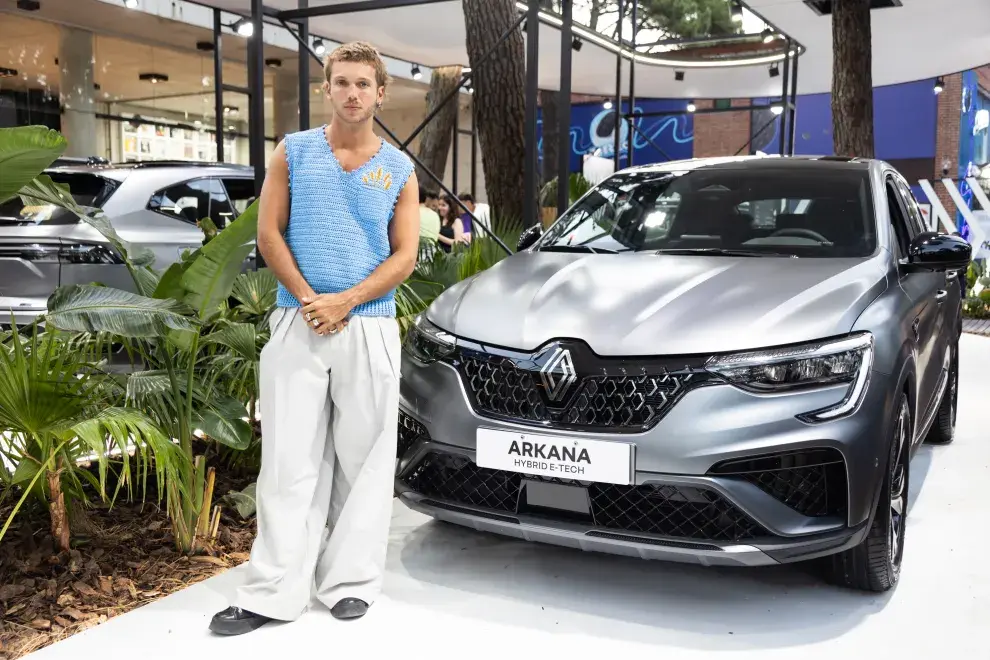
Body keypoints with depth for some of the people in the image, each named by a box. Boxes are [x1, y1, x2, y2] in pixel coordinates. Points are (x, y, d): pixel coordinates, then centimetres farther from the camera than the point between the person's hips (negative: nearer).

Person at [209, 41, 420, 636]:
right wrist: (309, 300, -9)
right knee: (289, 460, 0)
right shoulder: (294, 152, 9)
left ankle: (351, 582, 16)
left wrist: (343, 302, -11)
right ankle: (273, 593, 7)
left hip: (370, 327, 0)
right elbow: (270, 234, 4)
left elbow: (404, 257, 1)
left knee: (362, 461, 5)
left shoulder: (399, 169, 8)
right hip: (297, 325, 0)